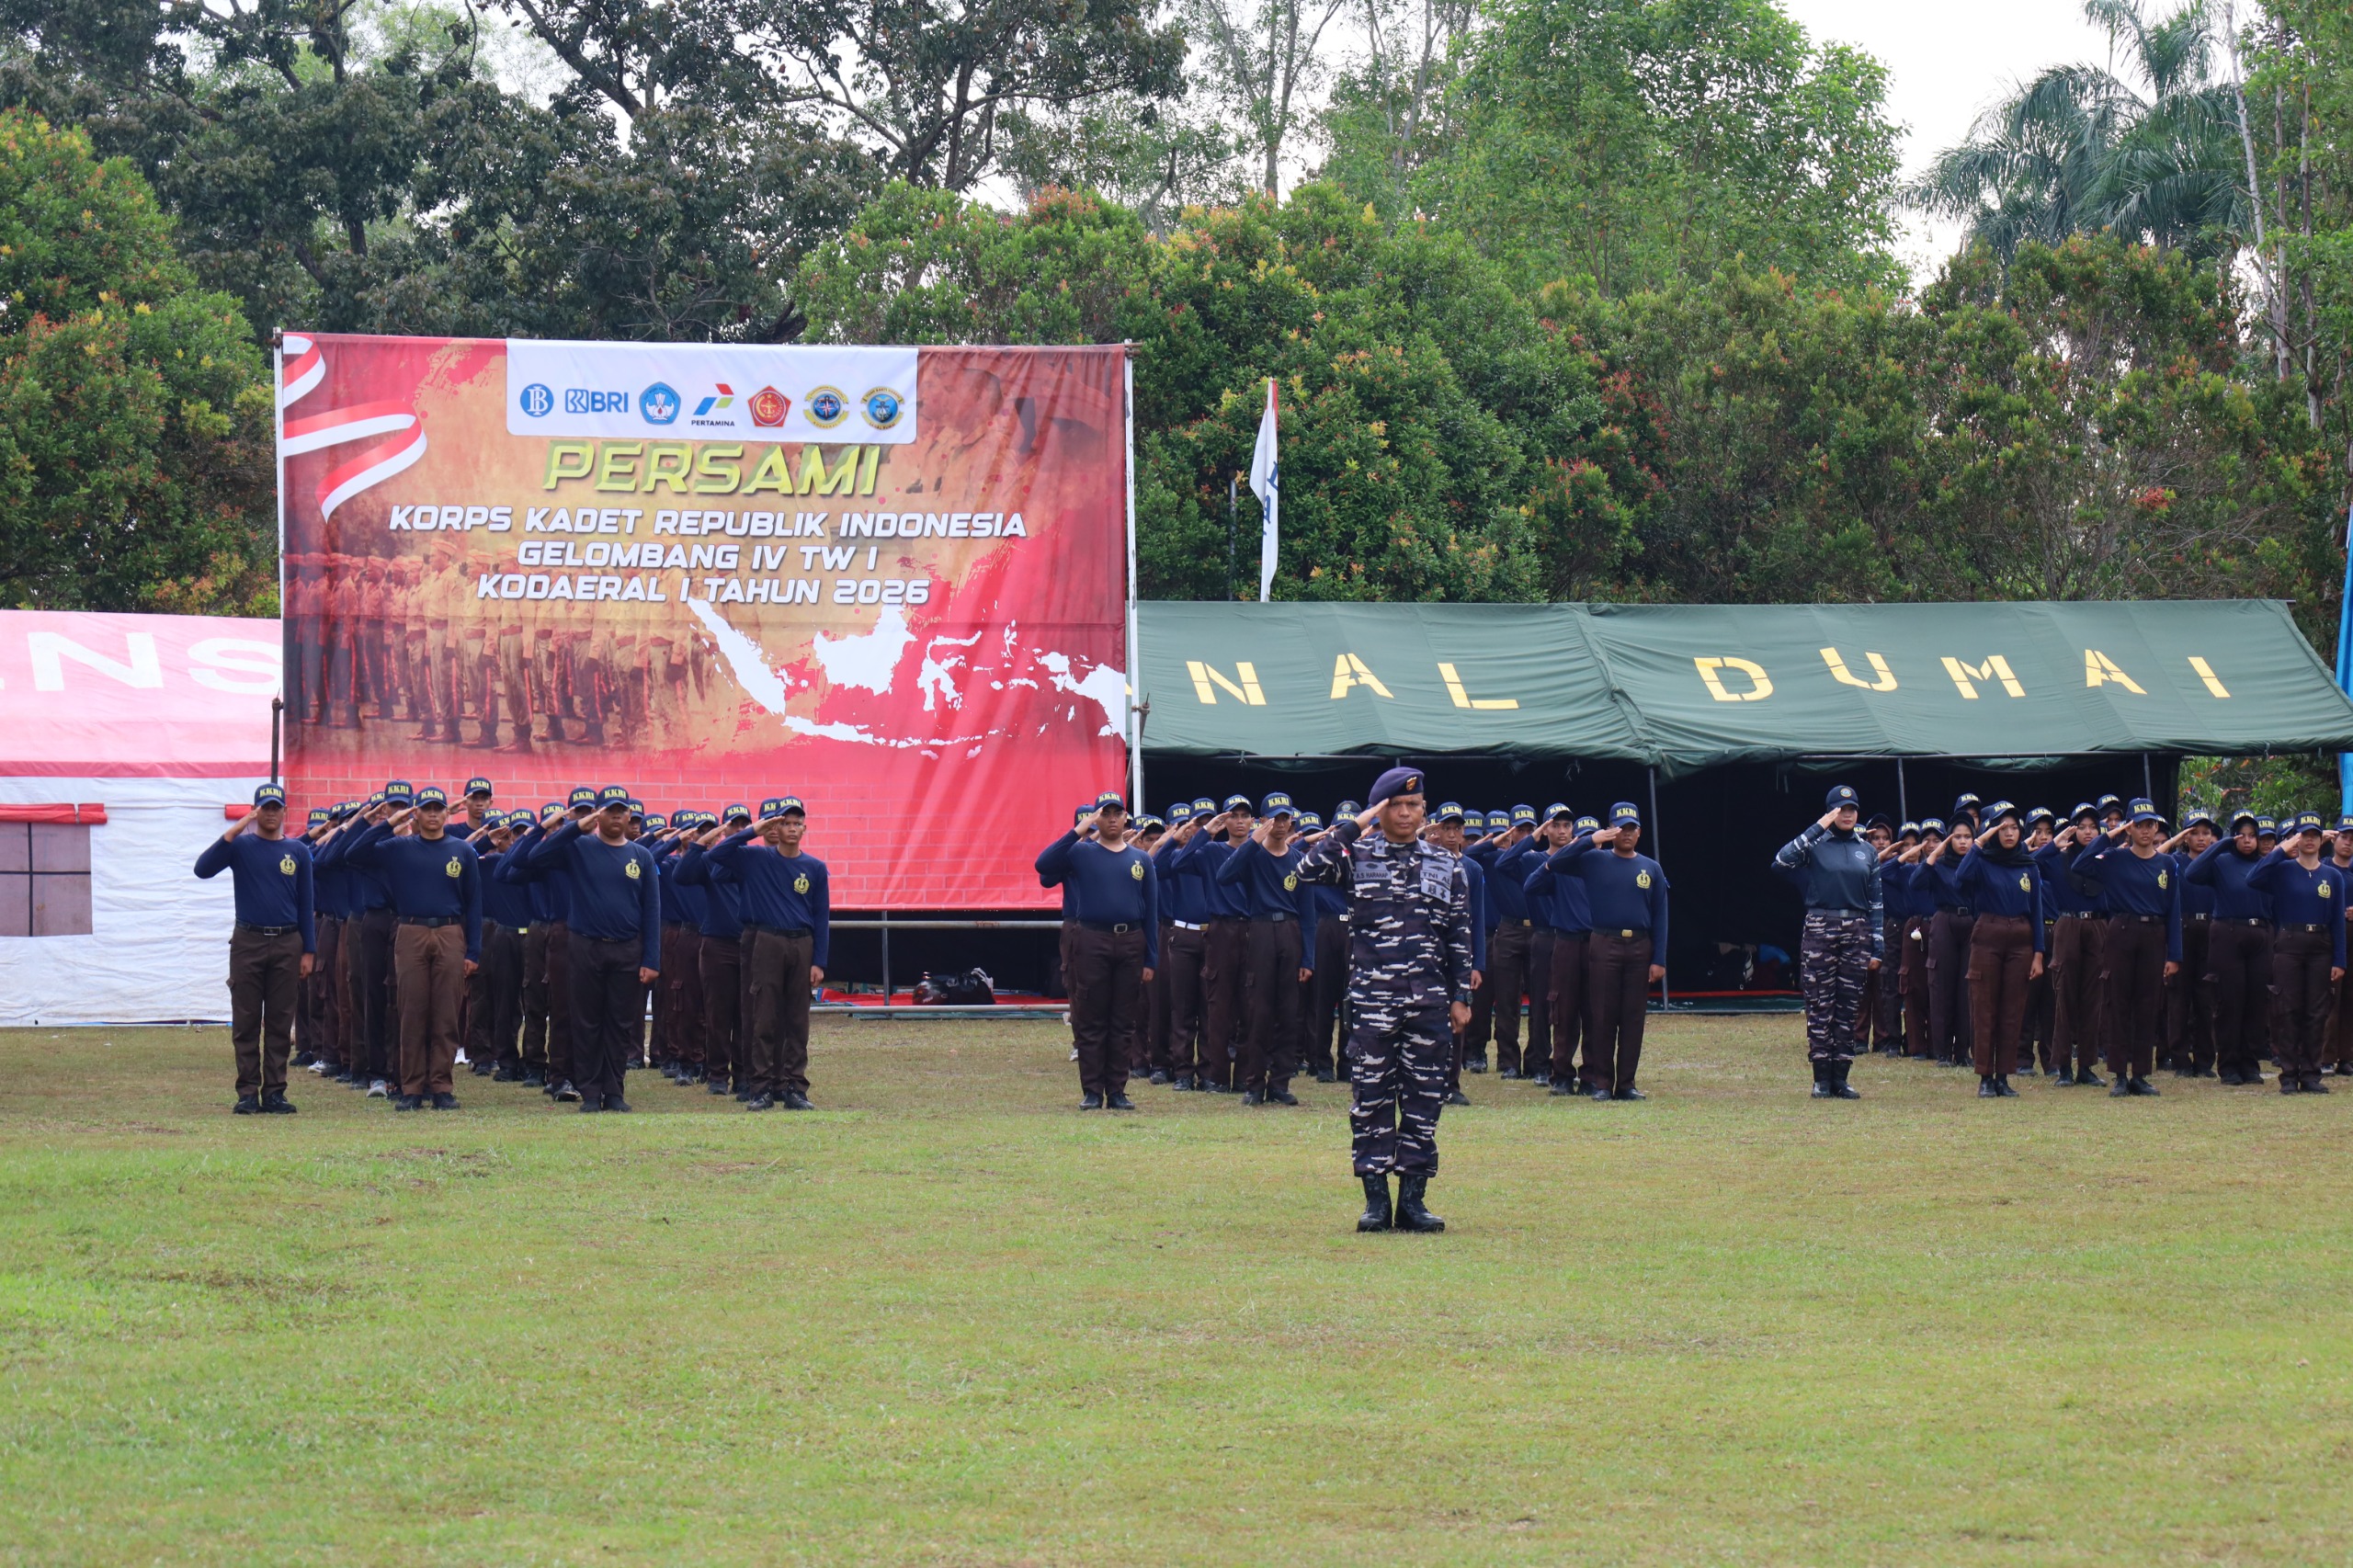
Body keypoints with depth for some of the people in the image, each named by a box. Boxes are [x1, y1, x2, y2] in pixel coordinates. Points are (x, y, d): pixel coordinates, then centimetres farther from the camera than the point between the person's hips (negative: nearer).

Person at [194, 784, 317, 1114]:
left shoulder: (298, 851, 9)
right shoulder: (240, 846, 3)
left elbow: (306, 904, 10)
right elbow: (203, 869, -14)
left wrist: (308, 951, 4)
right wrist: (233, 832, -19)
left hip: (287, 943, 2)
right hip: (248, 941, -1)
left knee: (280, 1023, 2)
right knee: (246, 1022, -1)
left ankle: (274, 1092, 6)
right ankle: (248, 1093, 2)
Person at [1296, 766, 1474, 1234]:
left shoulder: (1447, 867, 10)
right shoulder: (1356, 858, 3)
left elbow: (1459, 937, 12)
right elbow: (1309, 870, -15)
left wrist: (1460, 996, 7)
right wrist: (1351, 827, -12)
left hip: (1428, 1002, 2)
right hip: (1371, 1000, -2)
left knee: (1424, 1099, 3)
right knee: (1371, 1099, -1)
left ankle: (1413, 1197, 9)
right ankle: (1376, 1198, 5)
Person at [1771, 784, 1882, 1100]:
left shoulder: (1867, 851, 12)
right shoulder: (1815, 845, 1)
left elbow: (1876, 902, 11)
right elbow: (1781, 862, -19)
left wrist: (1878, 948, 4)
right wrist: (1818, 828, -18)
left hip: (1857, 932, 3)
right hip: (1819, 931, -3)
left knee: (1849, 1008, 4)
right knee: (1820, 1008, -3)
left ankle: (1841, 1078, 8)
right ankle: (1822, 1079, 1)